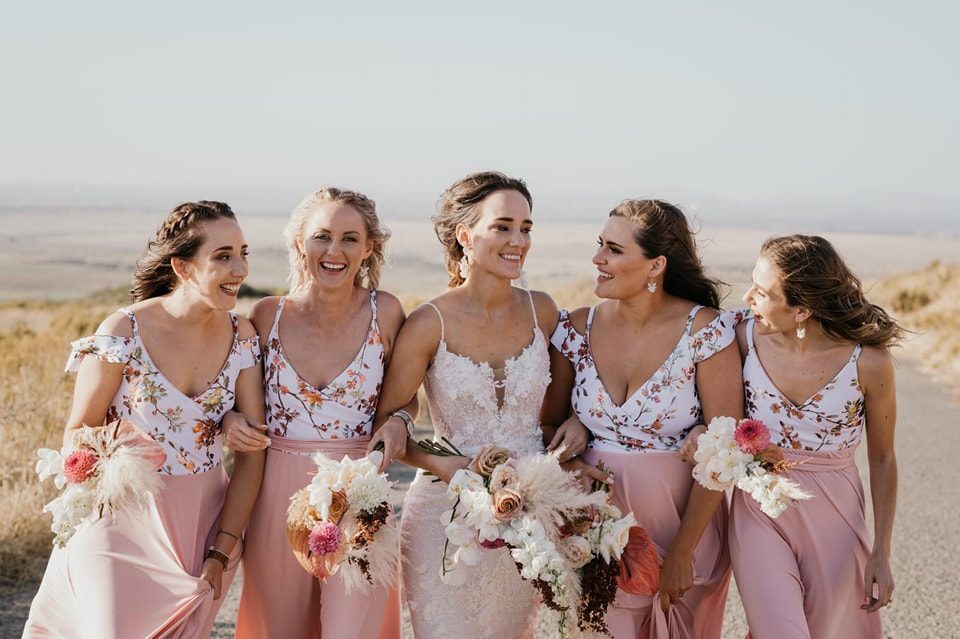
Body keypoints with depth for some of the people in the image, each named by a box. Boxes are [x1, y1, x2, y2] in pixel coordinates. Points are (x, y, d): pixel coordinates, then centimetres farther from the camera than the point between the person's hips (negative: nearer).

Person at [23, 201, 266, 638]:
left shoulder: (242, 336, -3)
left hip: (205, 529, 3)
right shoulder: (124, 332, -14)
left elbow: (252, 454, -2)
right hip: (124, 526, -3)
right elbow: (78, 433, -5)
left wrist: (221, 552, -6)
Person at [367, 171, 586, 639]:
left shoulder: (541, 310, 0)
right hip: (447, 512, -3)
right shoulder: (430, 323, -12)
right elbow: (386, 422, -5)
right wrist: (441, 464, -20)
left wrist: (573, 426, -4)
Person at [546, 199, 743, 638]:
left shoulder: (706, 331, -14)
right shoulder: (576, 330, -4)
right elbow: (550, 423, 7)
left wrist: (682, 553, -12)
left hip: (684, 523, -2)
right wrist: (569, 465, -14)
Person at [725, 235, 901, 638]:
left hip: (833, 519, 0)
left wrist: (881, 553, 0)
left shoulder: (869, 362, -15)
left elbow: (882, 459, -2)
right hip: (759, 515, 0)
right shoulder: (746, 338, -11)